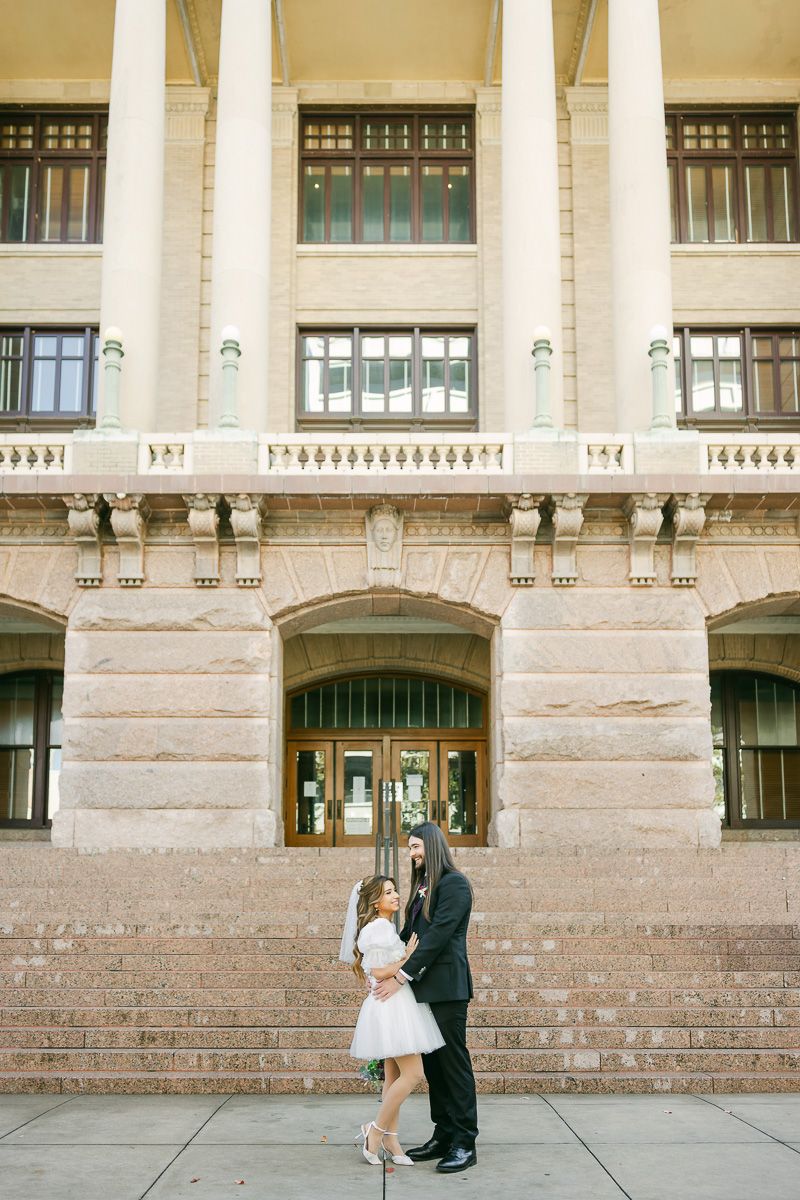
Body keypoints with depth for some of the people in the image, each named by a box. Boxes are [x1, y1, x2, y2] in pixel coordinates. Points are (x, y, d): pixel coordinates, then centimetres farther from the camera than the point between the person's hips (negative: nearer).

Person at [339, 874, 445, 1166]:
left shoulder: (388, 928, 17)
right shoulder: (376, 928, -14)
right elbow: (379, 972, -18)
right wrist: (408, 958, -10)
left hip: (399, 1006, 10)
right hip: (390, 1006, -10)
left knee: (395, 1075, 9)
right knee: (412, 1073, -12)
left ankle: (390, 1140, 12)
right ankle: (375, 1131, -3)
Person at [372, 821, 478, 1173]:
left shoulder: (454, 883, -11)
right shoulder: (423, 886, 16)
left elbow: (438, 934, -18)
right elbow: (410, 933, 16)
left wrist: (401, 976, -19)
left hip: (446, 986, -8)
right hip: (423, 986, 8)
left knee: (453, 1061, -3)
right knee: (432, 1062, 11)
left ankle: (465, 1144, 3)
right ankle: (443, 1136, 19)